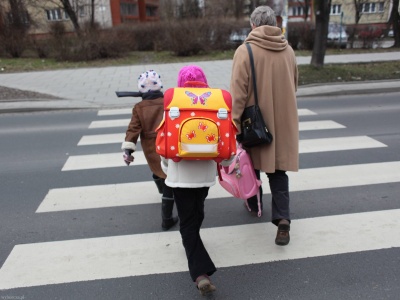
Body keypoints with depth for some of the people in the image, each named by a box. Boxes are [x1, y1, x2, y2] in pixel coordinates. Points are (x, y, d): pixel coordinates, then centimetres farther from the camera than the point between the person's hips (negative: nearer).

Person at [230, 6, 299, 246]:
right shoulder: (288, 51, 4)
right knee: (278, 171, 8)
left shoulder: (245, 51, -11)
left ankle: (254, 204, 38)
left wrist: (234, 122, -12)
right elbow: (294, 86, 14)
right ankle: (283, 220, -4)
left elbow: (238, 93, -16)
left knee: (253, 164, 19)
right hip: (283, 120, 3)